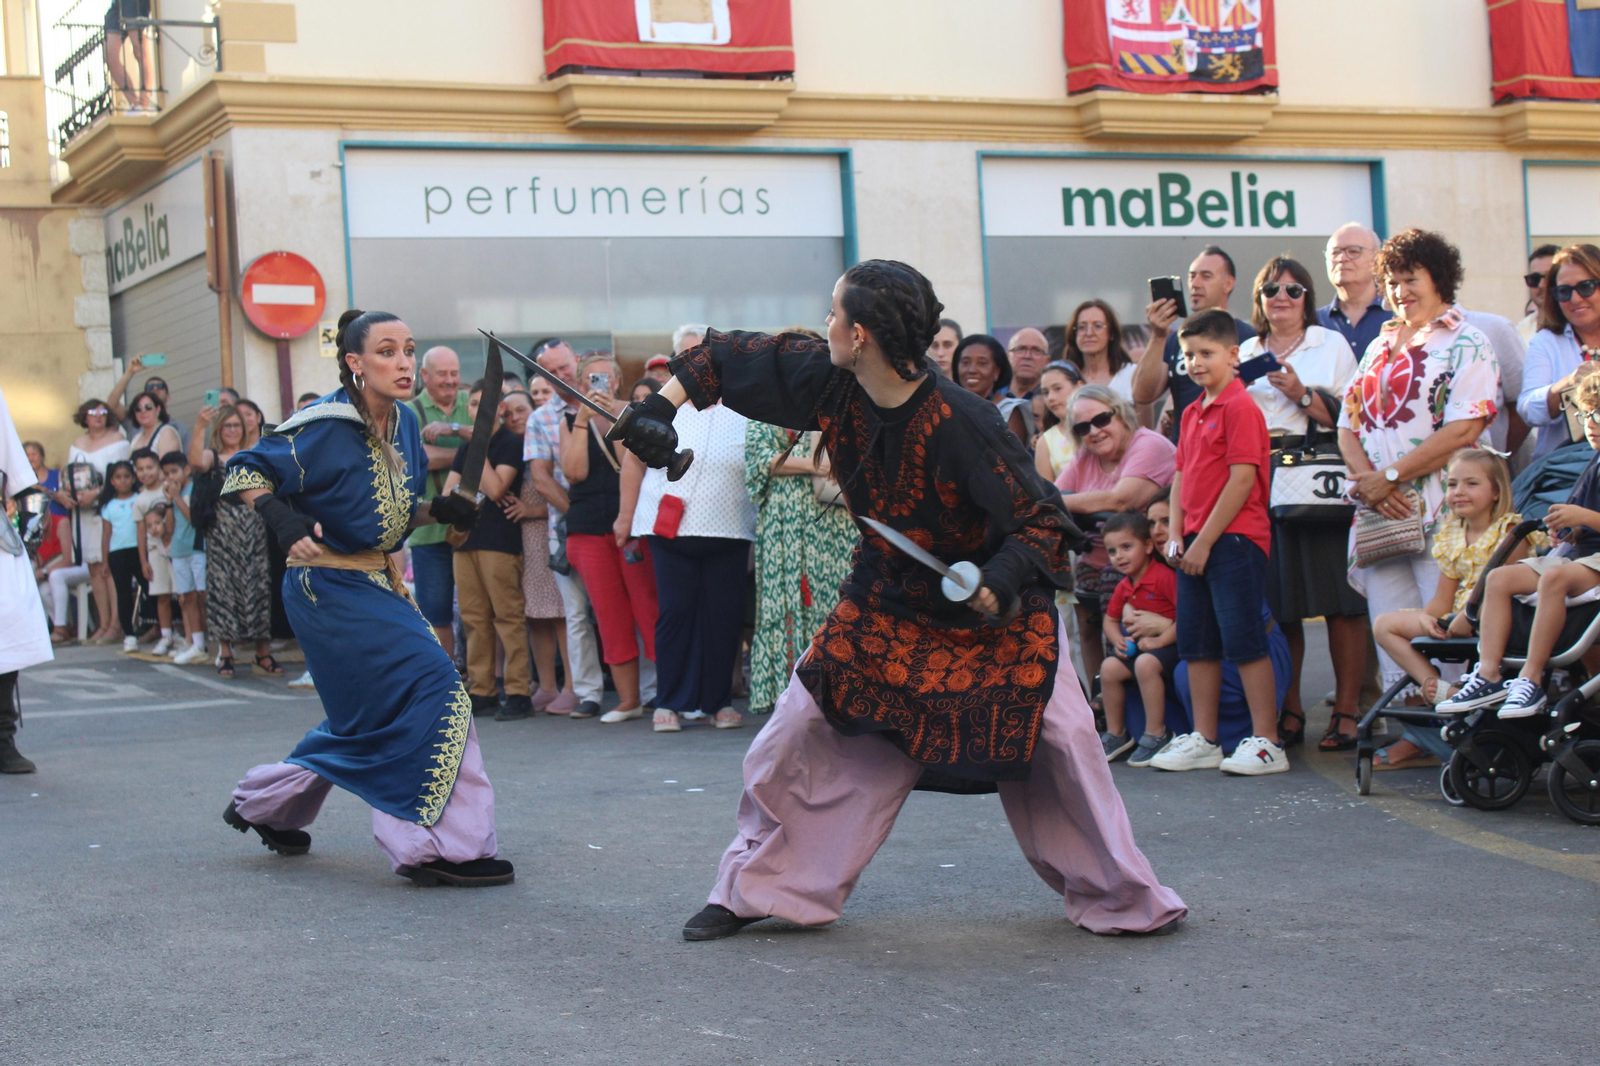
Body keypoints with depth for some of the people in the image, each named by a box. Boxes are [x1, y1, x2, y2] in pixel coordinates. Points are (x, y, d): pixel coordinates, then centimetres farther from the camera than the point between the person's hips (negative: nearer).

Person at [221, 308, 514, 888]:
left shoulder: (403, 422, 6)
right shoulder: (325, 427, -17)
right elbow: (243, 472, -11)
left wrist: (441, 510, -1)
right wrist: (283, 520, -27)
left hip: (378, 585, 9)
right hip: (329, 585, -9)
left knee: (366, 718, 19)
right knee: (430, 692, -15)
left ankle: (265, 805, 38)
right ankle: (440, 847, -9)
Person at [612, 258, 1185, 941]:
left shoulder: (960, 422, -30)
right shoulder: (830, 383, -15)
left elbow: (1043, 521, -26)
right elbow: (736, 358, 1)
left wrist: (997, 583, -42)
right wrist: (663, 404, -7)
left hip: (992, 606, -5)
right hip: (886, 603, 5)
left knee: (1060, 739, -12)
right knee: (797, 737, 2)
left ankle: (1122, 898, 7)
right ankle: (753, 890, 18)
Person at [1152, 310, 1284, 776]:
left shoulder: (1241, 407, -11)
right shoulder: (1191, 413, 16)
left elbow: (1242, 479, -17)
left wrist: (1205, 541, -16)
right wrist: (1176, 535, 5)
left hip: (1234, 540, -9)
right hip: (1196, 545, 9)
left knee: (1244, 642, -6)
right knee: (1197, 645, 11)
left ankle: (1267, 744, -1)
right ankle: (1203, 741, 18)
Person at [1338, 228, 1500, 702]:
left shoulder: (1466, 345, 1)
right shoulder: (1379, 348, 21)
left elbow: (1463, 430, -11)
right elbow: (1348, 426, 15)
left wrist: (1389, 477, -13)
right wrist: (1367, 481, -5)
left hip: (1441, 513, -6)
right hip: (1381, 515, 6)